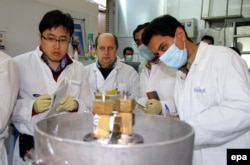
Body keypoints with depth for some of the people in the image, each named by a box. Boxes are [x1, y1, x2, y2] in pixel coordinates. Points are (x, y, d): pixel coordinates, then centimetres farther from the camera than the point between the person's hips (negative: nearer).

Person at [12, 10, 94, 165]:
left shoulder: (79, 69, 4)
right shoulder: (19, 64, -6)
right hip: (32, 146, -2)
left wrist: (76, 105, -18)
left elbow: (90, 105, 2)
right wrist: (32, 107, -22)